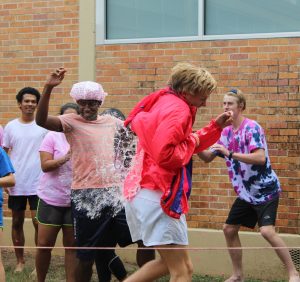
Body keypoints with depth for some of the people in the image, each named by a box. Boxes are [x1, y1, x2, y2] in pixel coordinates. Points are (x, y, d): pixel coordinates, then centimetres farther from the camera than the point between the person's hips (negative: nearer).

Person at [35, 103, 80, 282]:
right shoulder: (52, 137, -3)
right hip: (51, 199, -1)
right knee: (44, 244, 3)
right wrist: (65, 158, -25)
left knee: (72, 245, 5)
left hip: (75, 201, 1)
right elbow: (45, 165, -12)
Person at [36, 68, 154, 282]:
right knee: (87, 255, 3)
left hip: (116, 192, 4)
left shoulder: (113, 122, 9)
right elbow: (41, 121, -22)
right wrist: (48, 88, -32)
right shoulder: (71, 122, -3)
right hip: (87, 196, -4)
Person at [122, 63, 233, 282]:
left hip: (145, 191, 10)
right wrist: (191, 143, -9)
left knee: (170, 263, 20)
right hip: (157, 194, -10)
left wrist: (216, 127, 16)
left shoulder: (165, 103, 19)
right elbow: (165, 155, -25)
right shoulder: (178, 109, -14)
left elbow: (181, 144, 23)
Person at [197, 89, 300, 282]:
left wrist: (230, 153, -34)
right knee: (229, 230, 9)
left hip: (265, 190, -8)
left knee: (267, 231, -22)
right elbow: (208, 158, 10)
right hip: (246, 193, 8)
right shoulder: (226, 132, 6)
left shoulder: (252, 128, -18)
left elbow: (260, 158, -31)